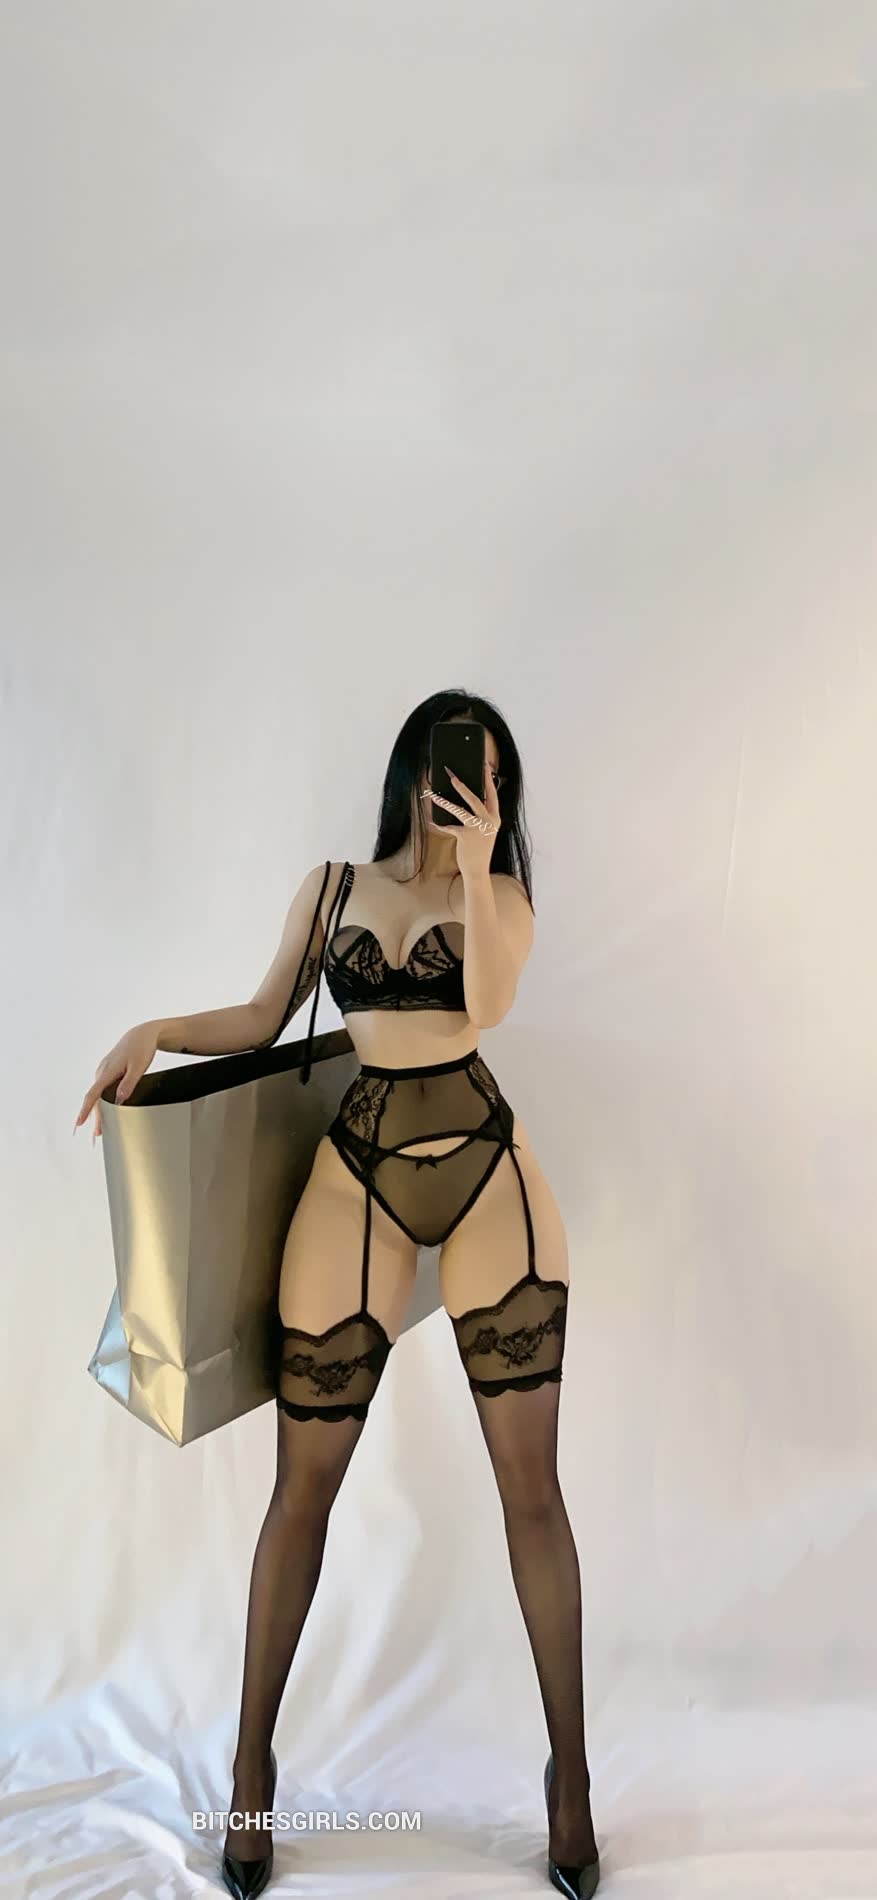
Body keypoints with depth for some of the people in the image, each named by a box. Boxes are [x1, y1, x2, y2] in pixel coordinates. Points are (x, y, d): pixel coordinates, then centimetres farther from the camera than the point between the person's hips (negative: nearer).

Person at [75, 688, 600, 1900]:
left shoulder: (504, 897, 10)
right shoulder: (331, 887, 14)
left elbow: (485, 1005, -9)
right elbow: (264, 1019, 14)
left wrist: (474, 866, -11)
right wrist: (155, 1031, 0)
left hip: (488, 1166, 0)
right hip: (357, 1171, 1)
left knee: (531, 1481, 3)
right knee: (304, 1480, 4)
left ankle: (570, 1774, 21)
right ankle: (253, 1768, 25)